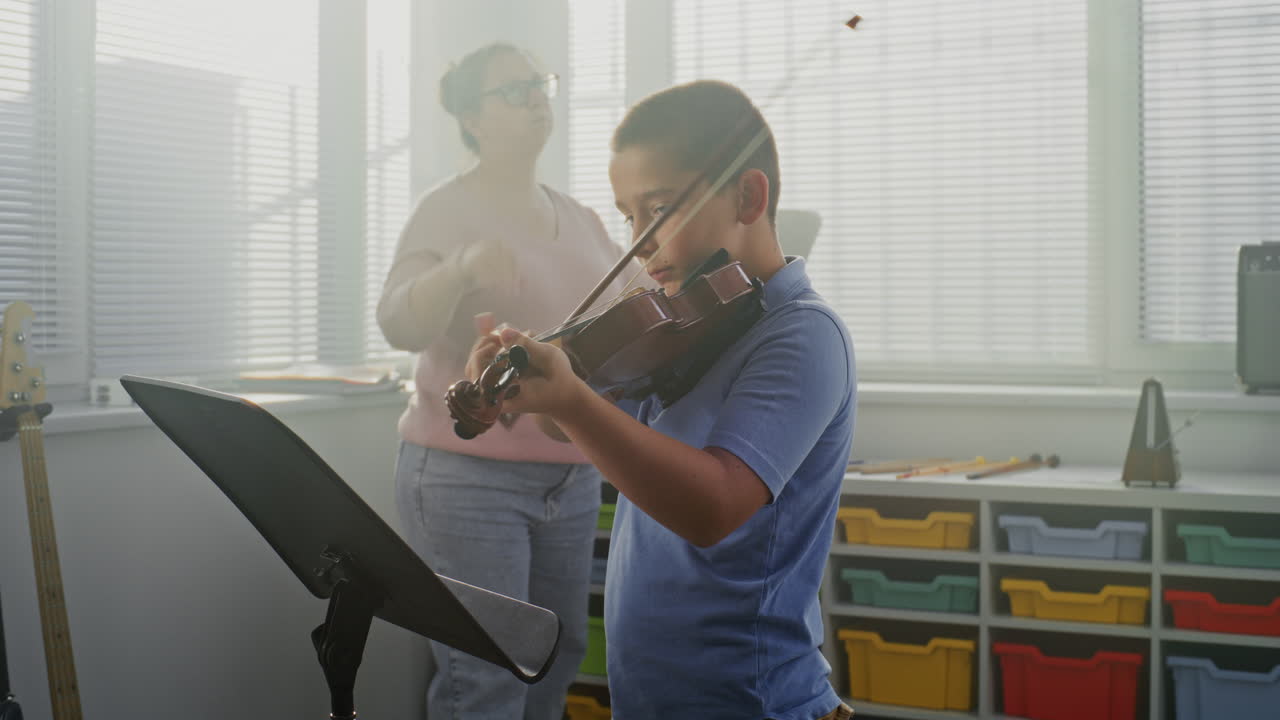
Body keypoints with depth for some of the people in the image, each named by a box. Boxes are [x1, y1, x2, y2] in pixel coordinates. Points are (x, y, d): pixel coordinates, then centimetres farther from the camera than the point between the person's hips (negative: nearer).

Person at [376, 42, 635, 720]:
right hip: (469, 478, -6)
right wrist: (462, 268, -38)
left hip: (572, 475, 6)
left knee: (557, 662, 11)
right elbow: (401, 326, -19)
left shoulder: (578, 218, 12)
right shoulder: (447, 210, -6)